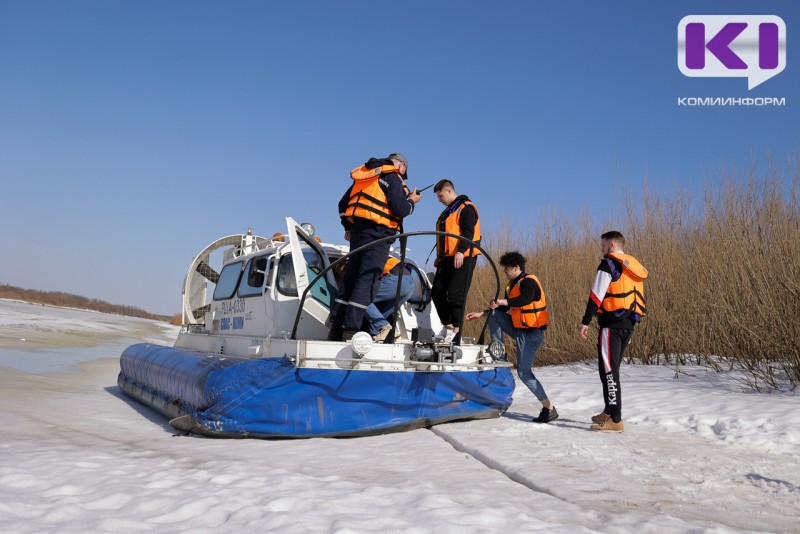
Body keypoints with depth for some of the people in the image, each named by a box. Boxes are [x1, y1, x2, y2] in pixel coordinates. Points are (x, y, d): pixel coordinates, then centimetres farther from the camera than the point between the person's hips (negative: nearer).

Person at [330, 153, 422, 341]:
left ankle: (336, 330, 11)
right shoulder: (393, 177, -3)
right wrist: (412, 201, 7)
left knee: (350, 280, 10)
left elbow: (343, 203, 24)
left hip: (357, 232, 8)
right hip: (377, 234, -8)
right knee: (367, 283, -9)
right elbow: (400, 210, -13)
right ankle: (350, 331, -14)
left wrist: (348, 227, 31)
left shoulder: (365, 175, 21)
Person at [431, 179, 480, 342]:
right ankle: (448, 325, 13)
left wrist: (461, 251, -29)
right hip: (448, 258, 9)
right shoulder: (447, 212, 24)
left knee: (455, 295, -12)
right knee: (437, 292, 5)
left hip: (463, 258, -9)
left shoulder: (466, 207, -5)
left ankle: (456, 329, -3)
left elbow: (468, 231, -18)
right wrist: (440, 256, 23)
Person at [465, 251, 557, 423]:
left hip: (531, 333, -9)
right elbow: (504, 308, 20)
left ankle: (549, 409, 0)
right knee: (494, 314, 4)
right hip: (519, 330, 9)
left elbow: (526, 300, -37)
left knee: (524, 372, -8)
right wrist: (481, 314, 15)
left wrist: (503, 301, -43)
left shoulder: (529, 281, -16)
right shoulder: (512, 285, 12)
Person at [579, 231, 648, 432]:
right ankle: (609, 412, 28)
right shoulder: (633, 267, 18)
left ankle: (615, 420, -9)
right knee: (612, 370, 19)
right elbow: (635, 298, 21)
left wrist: (585, 321, -15)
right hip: (628, 324, 9)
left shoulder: (609, 264, -8)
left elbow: (597, 295, -16)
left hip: (612, 323, -9)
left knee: (608, 370, -7)